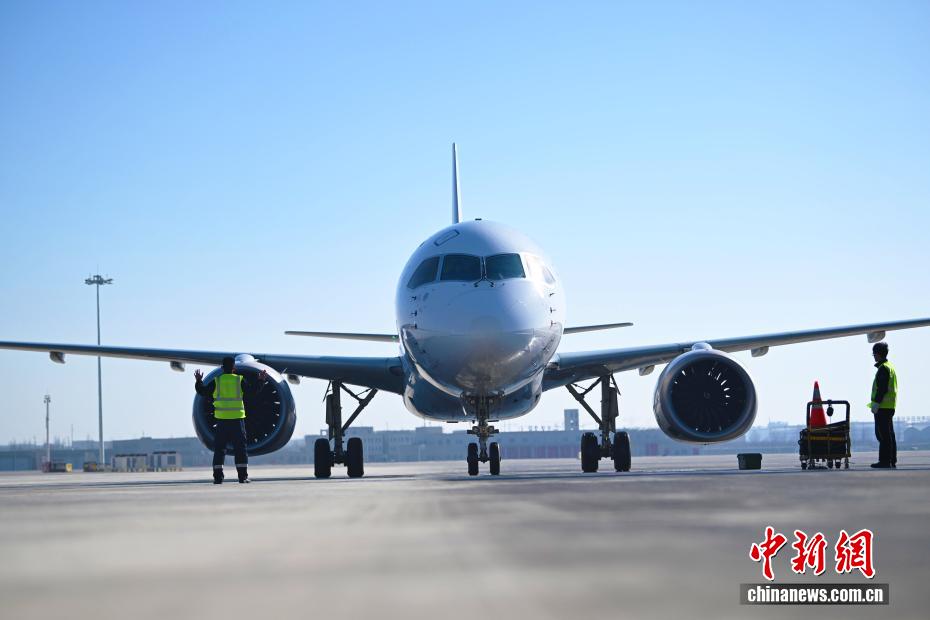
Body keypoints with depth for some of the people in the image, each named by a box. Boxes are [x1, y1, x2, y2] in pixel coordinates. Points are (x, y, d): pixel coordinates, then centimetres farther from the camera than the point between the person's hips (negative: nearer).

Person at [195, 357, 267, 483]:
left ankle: (218, 477, 0)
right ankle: (243, 476, -1)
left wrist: (199, 381, 21)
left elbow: (204, 392, 5)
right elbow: (252, 391, -1)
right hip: (237, 419, 0)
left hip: (222, 419, 0)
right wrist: (261, 381, 12)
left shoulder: (216, 381, 0)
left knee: (219, 449, 5)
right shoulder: (240, 380, -1)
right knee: (240, 448, 3)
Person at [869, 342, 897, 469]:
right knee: (889, 434, 12)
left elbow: (882, 388, -20)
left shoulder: (883, 368, -12)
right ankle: (892, 461, 15)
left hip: (883, 406, -10)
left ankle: (885, 461, -12)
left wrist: (876, 403, -19)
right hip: (890, 406, 10)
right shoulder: (890, 367, 20)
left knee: (883, 434, -10)